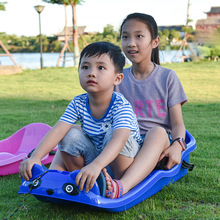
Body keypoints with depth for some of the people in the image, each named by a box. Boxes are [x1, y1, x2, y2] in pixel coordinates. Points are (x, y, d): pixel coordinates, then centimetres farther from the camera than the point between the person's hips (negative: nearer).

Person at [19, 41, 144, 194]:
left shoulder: (121, 106, -25)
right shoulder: (79, 103, -9)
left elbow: (119, 140, -42)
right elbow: (58, 130, -19)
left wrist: (96, 165, -58)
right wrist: (36, 157, -34)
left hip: (121, 158, -4)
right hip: (94, 155, 4)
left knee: (112, 133, -31)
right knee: (71, 135, -16)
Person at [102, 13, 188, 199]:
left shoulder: (167, 77, 6)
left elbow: (177, 123, 2)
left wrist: (177, 145, -20)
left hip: (158, 148, -2)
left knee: (157, 132, -40)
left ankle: (122, 186, -58)